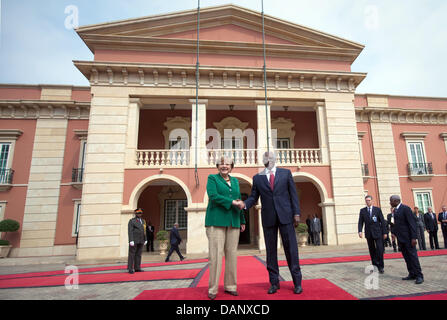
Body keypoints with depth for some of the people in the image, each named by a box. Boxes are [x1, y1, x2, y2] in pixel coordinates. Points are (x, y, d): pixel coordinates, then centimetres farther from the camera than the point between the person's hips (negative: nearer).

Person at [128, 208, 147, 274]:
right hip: (134, 241, -6)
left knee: (138, 254, 8)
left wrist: (145, 240, 12)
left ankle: (137, 268, 13)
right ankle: (130, 269, 5)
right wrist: (131, 241, -20)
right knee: (132, 254, -1)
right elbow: (130, 231, -13)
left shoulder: (143, 221, 13)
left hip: (141, 241, 6)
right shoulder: (131, 221, -6)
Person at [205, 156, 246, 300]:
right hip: (216, 221, -4)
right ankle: (213, 289, 6)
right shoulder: (212, 178, 5)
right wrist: (231, 202, -15)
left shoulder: (235, 181, 20)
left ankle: (230, 286, 18)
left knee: (232, 253, 5)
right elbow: (213, 196, -10)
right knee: (216, 254, -5)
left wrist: (242, 220, 18)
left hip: (233, 222, 5)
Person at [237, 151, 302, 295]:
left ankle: (297, 282, 16)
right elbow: (253, 197, 5)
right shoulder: (257, 177, 8)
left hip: (285, 216, -1)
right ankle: (274, 283, 20)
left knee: (291, 248, 3)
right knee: (271, 251, 8)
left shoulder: (285, 173, 6)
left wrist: (296, 213, -2)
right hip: (268, 218, 1)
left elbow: (293, 194, 4)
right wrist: (244, 204, -15)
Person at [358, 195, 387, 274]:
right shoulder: (362, 210, 5)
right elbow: (360, 222, 2)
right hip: (368, 233, 2)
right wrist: (360, 231, -11)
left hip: (377, 232, -2)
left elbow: (382, 221, 2)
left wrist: (384, 232, -2)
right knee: (372, 250, 8)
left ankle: (381, 267, 5)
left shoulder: (378, 209, 2)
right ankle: (375, 266, 17)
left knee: (379, 249, -6)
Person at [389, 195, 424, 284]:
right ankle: (412, 274, 16)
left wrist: (414, 237, -19)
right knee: (406, 257, 10)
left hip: (408, 238, -8)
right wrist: (395, 234, 13)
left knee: (413, 256, -3)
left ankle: (419, 276, 4)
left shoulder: (405, 208, -12)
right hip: (400, 238, 8)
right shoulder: (395, 210, 14)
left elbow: (412, 223, -16)